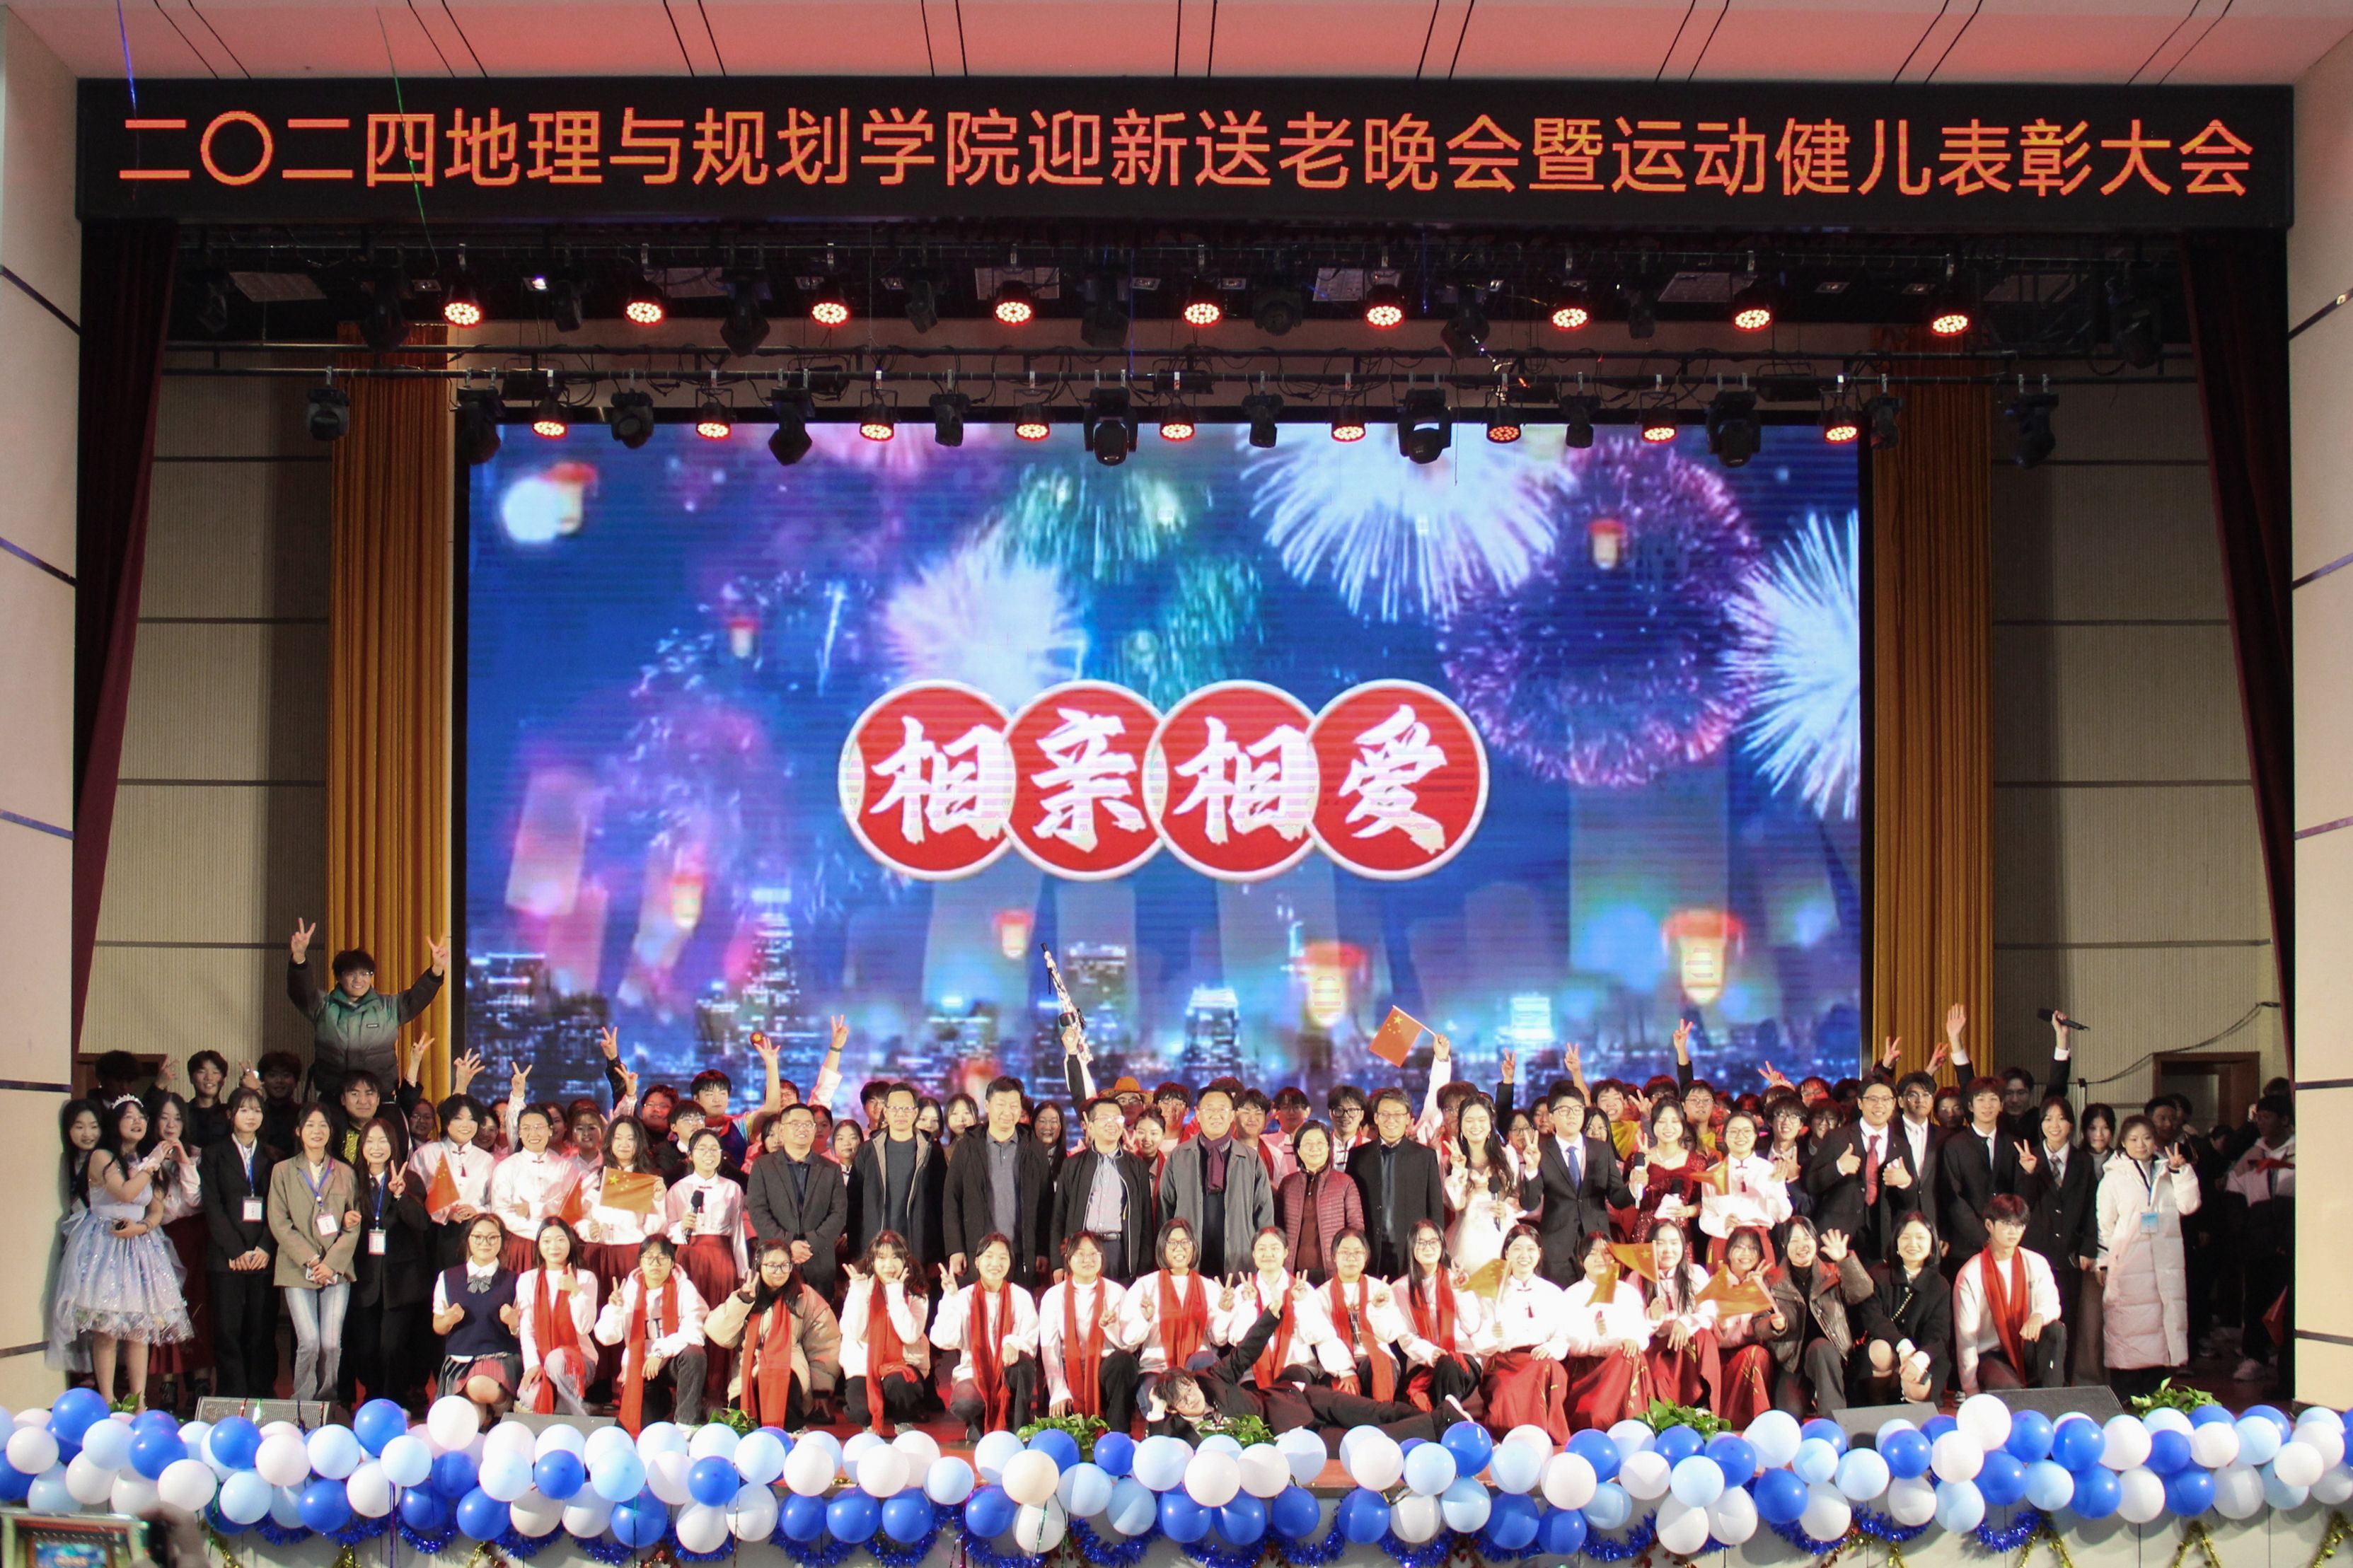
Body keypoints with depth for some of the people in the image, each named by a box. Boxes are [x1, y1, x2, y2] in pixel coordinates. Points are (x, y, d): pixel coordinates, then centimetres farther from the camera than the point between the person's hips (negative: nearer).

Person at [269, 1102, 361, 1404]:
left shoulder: (345, 1173, 13)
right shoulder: (283, 1172, 8)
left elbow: (353, 1227, 8)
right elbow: (279, 1223, 1)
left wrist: (331, 1263, -5)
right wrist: (310, 1260, -8)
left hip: (337, 1270, 2)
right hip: (298, 1271, -2)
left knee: (331, 1344, -7)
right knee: (309, 1343, -13)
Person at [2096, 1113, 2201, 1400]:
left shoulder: (2167, 1174, 15)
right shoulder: (2113, 1179, 6)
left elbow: (2188, 1205, 1)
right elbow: (2104, 1225, 5)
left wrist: (2181, 1171, -8)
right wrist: (2103, 1263, -1)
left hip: (2166, 1267, 3)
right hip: (2127, 1266, -3)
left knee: (2164, 1328, 0)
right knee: (2126, 1326, -6)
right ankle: (2123, 1398, -1)